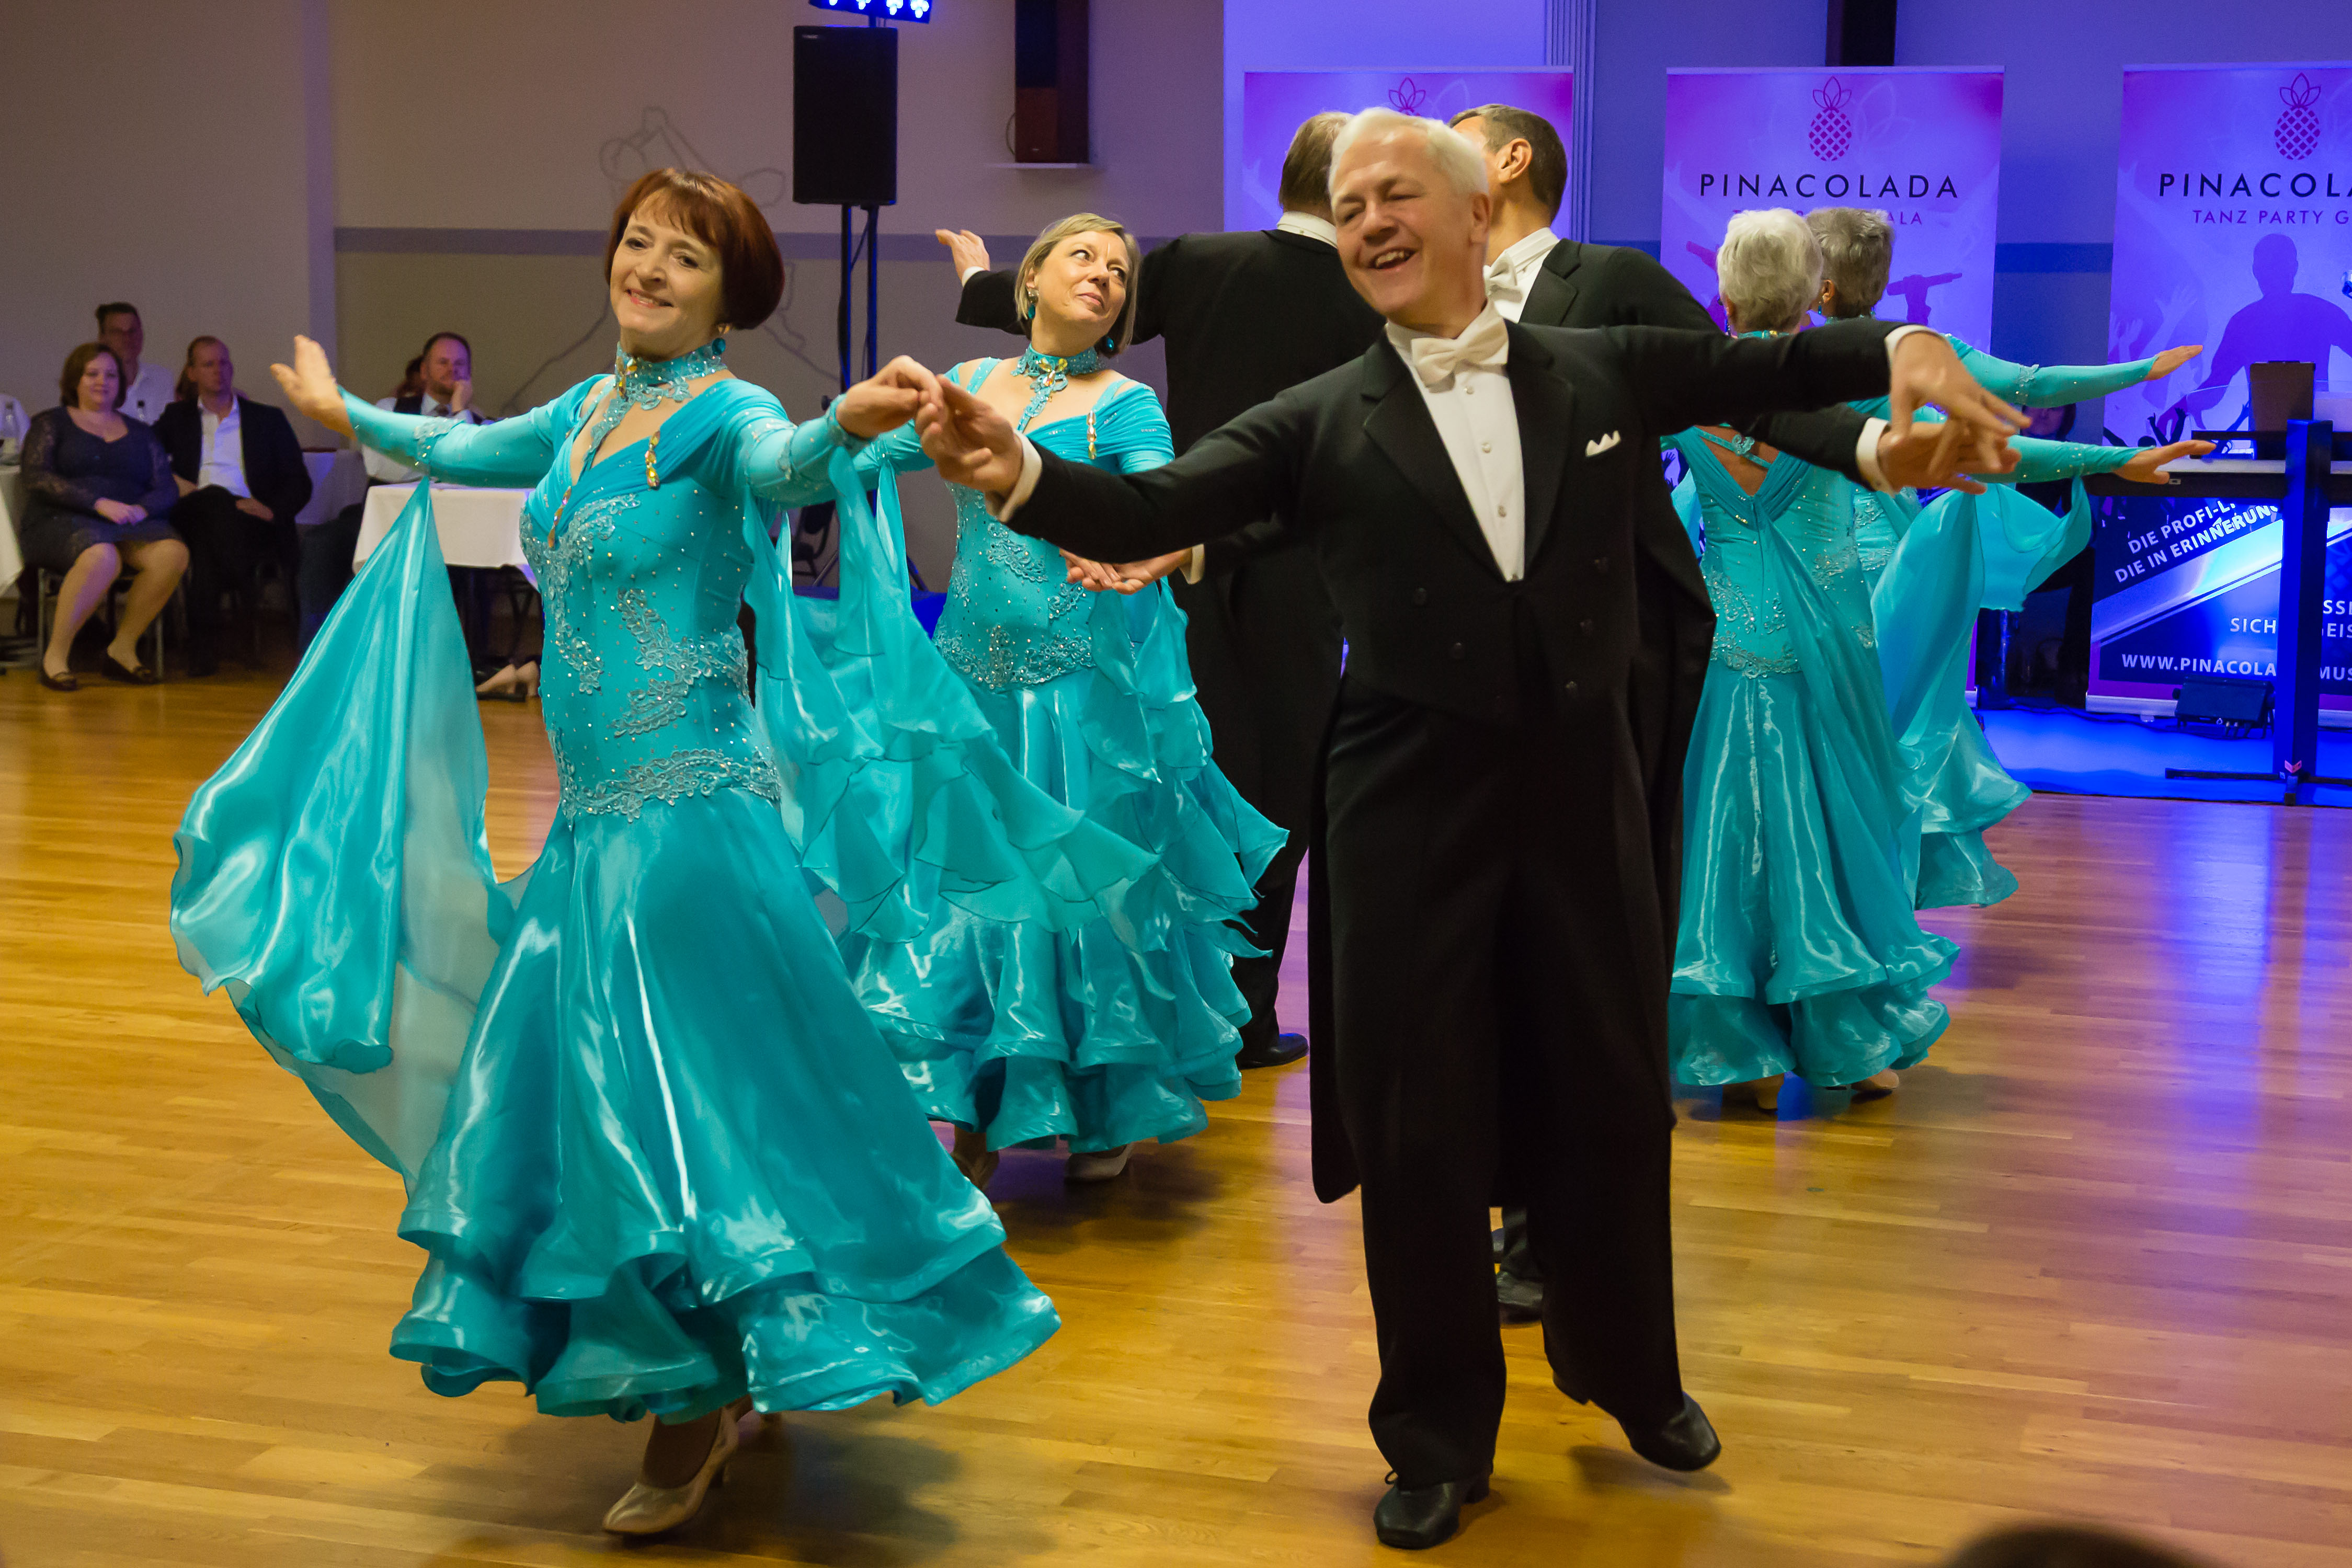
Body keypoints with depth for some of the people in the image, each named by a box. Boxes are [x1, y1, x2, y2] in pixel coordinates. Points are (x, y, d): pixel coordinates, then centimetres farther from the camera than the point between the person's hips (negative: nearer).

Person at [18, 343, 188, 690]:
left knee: (173, 552, -31)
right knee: (102, 556, -40)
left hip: (131, 523, 4)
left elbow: (167, 489, 12)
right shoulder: (52, 423, 13)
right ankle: (56, 656, -26)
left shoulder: (140, 434, 23)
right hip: (60, 522, -4)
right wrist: (100, 503, -16)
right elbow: (37, 478, -4)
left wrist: (141, 509, -13)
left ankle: (123, 648, -18)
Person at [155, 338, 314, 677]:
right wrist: (171, 481, -5)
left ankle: (203, 642, -45)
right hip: (192, 518, 1)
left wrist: (273, 509, -7)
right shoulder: (177, 418, 28)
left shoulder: (268, 420, 23)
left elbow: (300, 483, 14)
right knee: (215, 498, -36)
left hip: (250, 524, 0)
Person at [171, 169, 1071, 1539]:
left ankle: (702, 1409, 8)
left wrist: (848, 423, -58)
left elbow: (780, 467, -36)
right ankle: (695, 1386, 29)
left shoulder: (720, 411, -11)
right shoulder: (590, 411, 11)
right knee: (588, 1076, 14)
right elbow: (462, 452, 31)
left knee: (679, 1084, -6)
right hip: (599, 809, 8)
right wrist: (344, 412, 47)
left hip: (690, 804, -8)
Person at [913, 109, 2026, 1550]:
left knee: (1610, 1100, 14)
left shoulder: (1606, 372, 3)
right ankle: (1439, 1439, 26)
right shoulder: (1320, 425, -2)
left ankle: (1632, 1375, 39)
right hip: (1410, 810, -1)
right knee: (1419, 1130, 7)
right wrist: (1020, 474, -31)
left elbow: (1773, 368, 9)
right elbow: (1149, 516, -12)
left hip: (1586, 792, 1)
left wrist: (1905, 350, -11)